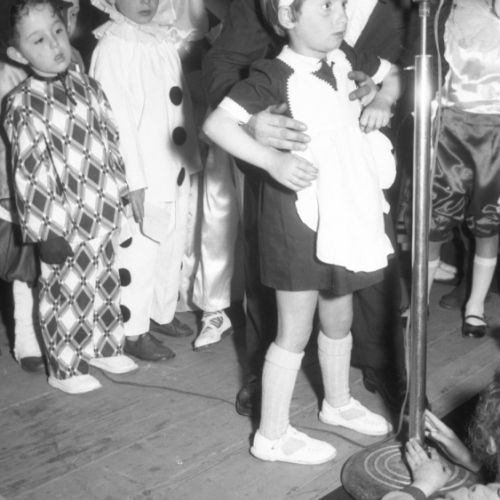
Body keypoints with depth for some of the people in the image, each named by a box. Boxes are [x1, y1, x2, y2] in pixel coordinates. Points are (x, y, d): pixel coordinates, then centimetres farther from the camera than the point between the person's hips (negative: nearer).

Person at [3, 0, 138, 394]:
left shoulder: (87, 86, 3)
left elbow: (111, 143, 11)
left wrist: (119, 195, 12)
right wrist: (45, 230, -18)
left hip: (102, 213, 6)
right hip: (65, 221, -6)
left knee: (105, 284, 20)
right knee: (67, 293, 8)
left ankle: (104, 348, 39)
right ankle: (65, 369, 25)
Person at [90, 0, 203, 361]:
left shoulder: (166, 41, 7)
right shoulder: (111, 47, -13)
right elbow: (116, 119, -18)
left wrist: (190, 161, 11)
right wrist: (134, 181, -20)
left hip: (176, 172, 7)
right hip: (142, 179, -7)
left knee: (172, 251, 18)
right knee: (139, 257, 2)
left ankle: (163, 314, 35)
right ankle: (134, 332, 17)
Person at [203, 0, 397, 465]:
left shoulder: (344, 60, 4)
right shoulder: (274, 75, -18)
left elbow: (392, 73, 21)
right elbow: (216, 123, -25)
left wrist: (382, 101, 0)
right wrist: (273, 159, -34)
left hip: (344, 215, 7)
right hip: (298, 221, -7)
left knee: (338, 320, 22)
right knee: (295, 331, 3)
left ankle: (338, 403, 44)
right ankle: (272, 435, 18)